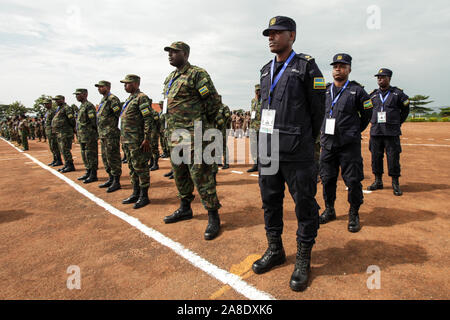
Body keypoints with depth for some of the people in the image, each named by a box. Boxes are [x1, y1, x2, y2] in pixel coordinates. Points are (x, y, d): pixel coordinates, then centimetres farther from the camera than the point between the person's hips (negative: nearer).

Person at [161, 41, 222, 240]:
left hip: (194, 134, -9)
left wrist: (202, 124, -2)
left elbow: (214, 101, -10)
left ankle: (213, 216, 3)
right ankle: (185, 209, 32)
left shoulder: (197, 74, -7)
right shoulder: (170, 78, 19)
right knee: (180, 173, 16)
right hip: (174, 134, 9)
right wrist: (172, 128, 19)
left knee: (200, 175, -8)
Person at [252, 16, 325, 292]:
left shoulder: (307, 66, -1)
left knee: (305, 204, 3)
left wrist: (305, 143, 6)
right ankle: (275, 250, 30)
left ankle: (304, 259, 20)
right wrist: (267, 139, 16)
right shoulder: (266, 70, 16)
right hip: (268, 149, 6)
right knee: (270, 201, 12)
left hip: (297, 153, -6)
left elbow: (317, 109, 0)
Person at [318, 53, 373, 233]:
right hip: (327, 143, 4)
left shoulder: (357, 91, -1)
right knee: (327, 178, 9)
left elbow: (367, 114, 8)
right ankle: (329, 211, 26)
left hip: (349, 145, -4)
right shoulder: (325, 90, 10)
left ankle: (354, 215, 17)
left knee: (353, 181, 0)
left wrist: (355, 132, 10)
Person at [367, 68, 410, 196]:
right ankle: (378, 181, 17)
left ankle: (395, 183, 8)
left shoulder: (398, 93, 4)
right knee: (376, 156, 6)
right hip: (375, 131, 3)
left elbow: (405, 110, 14)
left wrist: (397, 123, 9)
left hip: (392, 132, -3)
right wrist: (375, 122, 13)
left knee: (393, 157, -2)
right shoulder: (373, 94, 10)